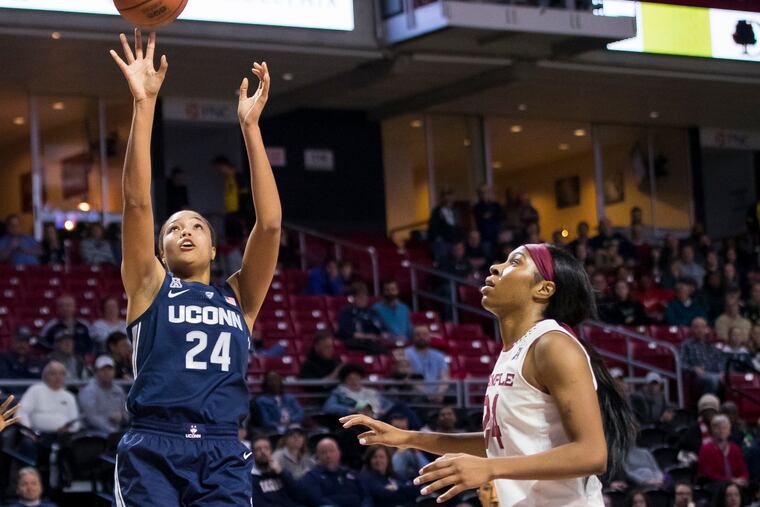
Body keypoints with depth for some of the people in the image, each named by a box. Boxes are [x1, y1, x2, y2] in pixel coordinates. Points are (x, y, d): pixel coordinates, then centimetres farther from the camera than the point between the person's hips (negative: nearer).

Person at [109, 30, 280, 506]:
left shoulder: (239, 298, 19)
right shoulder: (151, 287, 15)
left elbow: (269, 223, 7)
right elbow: (137, 202, 4)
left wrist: (250, 125, 5)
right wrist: (144, 104, -2)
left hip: (223, 453, 2)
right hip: (153, 449, -2)